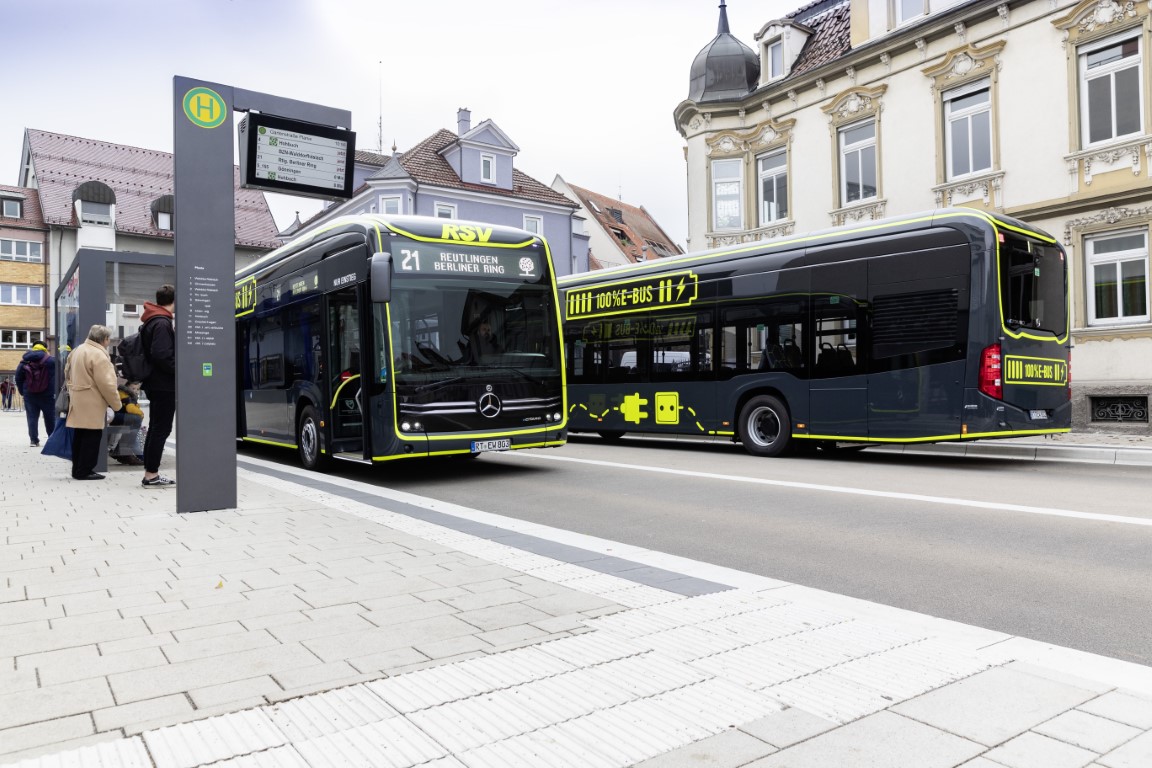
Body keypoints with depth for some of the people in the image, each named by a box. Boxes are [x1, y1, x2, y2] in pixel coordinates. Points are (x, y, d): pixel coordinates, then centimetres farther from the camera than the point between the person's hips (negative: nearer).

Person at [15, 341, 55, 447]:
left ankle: (34, 440, 1)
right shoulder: (51, 361, -9)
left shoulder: (24, 362, 3)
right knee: (50, 418, 8)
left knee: (32, 418, 7)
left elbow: (18, 378, 5)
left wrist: (23, 392, 10)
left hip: (29, 395, 2)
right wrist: (54, 392, 2)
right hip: (46, 395, -2)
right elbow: (54, 378, -8)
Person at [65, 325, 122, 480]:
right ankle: (84, 471, -1)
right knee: (91, 437, -3)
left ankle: (77, 469, 22)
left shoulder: (77, 350, 13)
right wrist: (116, 404, -11)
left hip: (77, 401, 10)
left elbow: (68, 373, 23)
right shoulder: (99, 355, -18)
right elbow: (106, 384, -20)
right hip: (92, 404, -10)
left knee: (79, 436, 15)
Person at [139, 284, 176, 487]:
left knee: (155, 428, 14)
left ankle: (150, 473, 18)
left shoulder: (151, 321, 15)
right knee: (161, 430, -6)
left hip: (155, 384, 10)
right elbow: (162, 355, -24)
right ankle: (151, 475, -4)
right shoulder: (163, 323, -16)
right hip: (164, 385, -10)